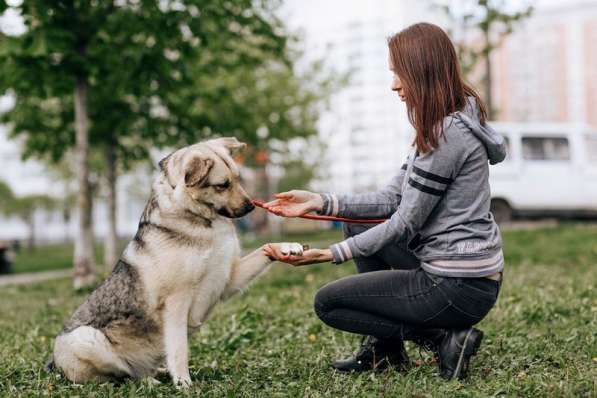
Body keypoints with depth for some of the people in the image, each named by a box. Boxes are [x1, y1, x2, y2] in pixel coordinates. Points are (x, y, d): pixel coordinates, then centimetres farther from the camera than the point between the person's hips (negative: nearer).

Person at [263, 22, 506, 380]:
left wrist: (333, 254, -16)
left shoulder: (449, 134, -19)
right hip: (452, 267, 10)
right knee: (359, 225, 21)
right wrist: (320, 202, 2)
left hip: (460, 286, -10)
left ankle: (443, 339, -3)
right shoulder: (442, 126, 12)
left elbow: (406, 223, -17)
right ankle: (383, 348, 19)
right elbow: (392, 200, 9)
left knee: (328, 302, 2)